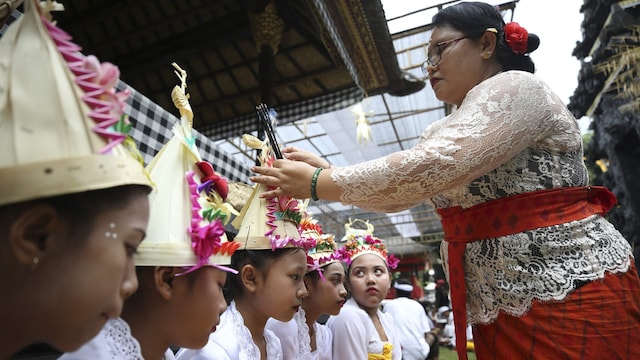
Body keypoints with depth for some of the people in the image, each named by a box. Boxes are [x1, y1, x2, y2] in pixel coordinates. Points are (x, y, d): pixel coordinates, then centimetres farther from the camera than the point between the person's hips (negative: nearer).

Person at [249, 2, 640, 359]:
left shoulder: (514, 88, -13)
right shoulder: (443, 132, 13)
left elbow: (429, 168, -27)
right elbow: (399, 193, 7)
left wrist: (319, 184, -20)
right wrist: (325, 170, -2)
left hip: (572, 292, -7)